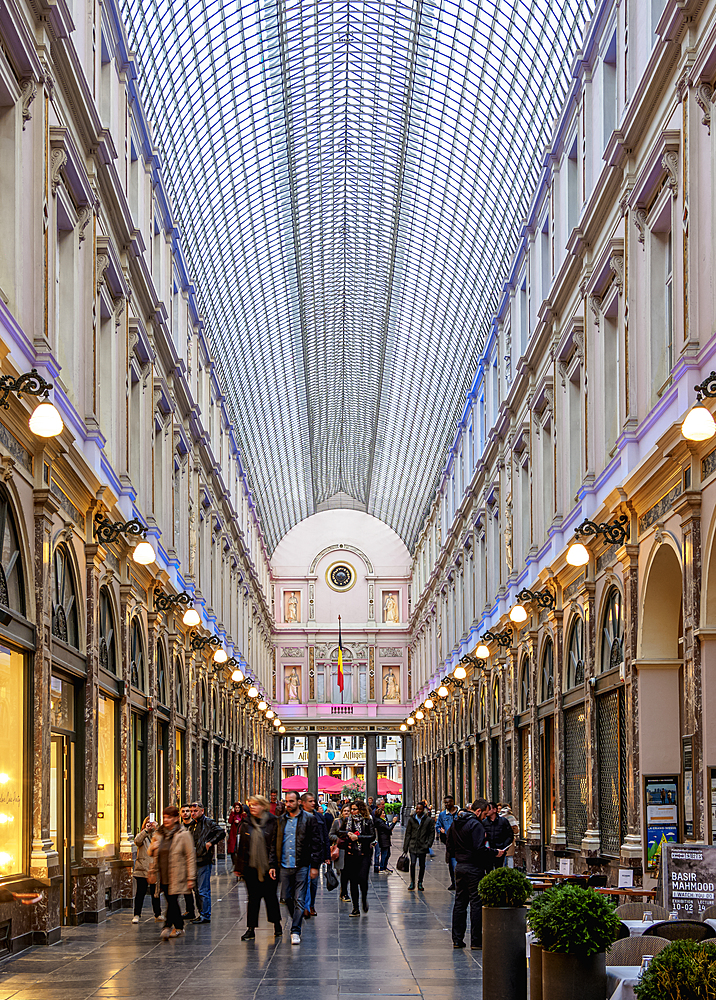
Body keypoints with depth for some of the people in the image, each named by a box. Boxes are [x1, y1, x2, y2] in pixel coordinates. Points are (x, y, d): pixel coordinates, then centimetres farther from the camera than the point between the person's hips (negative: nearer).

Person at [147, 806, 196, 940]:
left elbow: (190, 857, -4)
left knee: (172, 900, -14)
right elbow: (152, 853, 23)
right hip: (163, 876, 5)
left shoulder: (183, 835, -4)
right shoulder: (158, 834, 11)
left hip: (176, 876, -5)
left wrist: (191, 878, -8)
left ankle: (167, 926, -13)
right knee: (171, 901, 10)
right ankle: (179, 927, 22)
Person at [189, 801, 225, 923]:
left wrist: (210, 842, -19)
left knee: (203, 890, -8)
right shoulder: (193, 824, 17)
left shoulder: (208, 822, -9)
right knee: (198, 889, 13)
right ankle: (202, 913, 20)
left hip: (204, 860, -9)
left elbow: (221, 833, -18)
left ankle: (206, 915, -4)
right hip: (196, 861, 9)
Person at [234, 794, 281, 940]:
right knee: (253, 897, 4)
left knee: (270, 895, 6)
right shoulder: (246, 824, 8)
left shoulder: (272, 823, -3)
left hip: (267, 866, -3)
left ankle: (277, 925, 23)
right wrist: (238, 867, 8)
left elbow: (275, 845, -6)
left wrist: (273, 865, -13)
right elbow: (241, 846, 10)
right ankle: (251, 929, 6)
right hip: (250, 866, 3)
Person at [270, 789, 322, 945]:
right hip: (285, 865, 4)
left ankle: (296, 931, -2)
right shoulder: (281, 820, 10)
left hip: (302, 866, -4)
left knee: (299, 900, -4)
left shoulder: (309, 819, -1)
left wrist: (314, 865, -7)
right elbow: (275, 843, 13)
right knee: (287, 897, 10)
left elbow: (316, 843, -2)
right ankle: (296, 920, 33)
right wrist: (273, 865, 7)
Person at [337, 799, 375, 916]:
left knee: (362, 878, -15)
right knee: (353, 880, 3)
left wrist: (358, 837, -13)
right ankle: (355, 908, 8)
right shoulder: (348, 821, 10)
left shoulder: (368, 822, 0)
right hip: (351, 854, 3)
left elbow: (372, 836, -7)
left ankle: (364, 898, 14)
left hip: (364, 854, -3)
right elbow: (339, 832, 15)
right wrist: (348, 833, -5)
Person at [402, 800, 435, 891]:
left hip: (423, 846, 0)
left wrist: (428, 845, -5)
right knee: (413, 863, -12)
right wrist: (405, 847, 6)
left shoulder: (429, 820, 1)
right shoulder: (412, 819, 5)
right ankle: (412, 882, 0)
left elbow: (432, 833, 5)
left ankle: (420, 883, 19)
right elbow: (408, 834, 9)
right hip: (413, 846, 0)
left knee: (422, 865, 5)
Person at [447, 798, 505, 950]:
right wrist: (495, 853, -10)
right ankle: (476, 941, -2)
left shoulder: (454, 823, 11)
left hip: (459, 867, 8)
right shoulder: (475, 825, -16)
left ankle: (457, 939, 13)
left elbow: (450, 846, 17)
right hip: (474, 869, -8)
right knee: (476, 903, -2)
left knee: (459, 903, 12)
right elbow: (479, 849, -22)